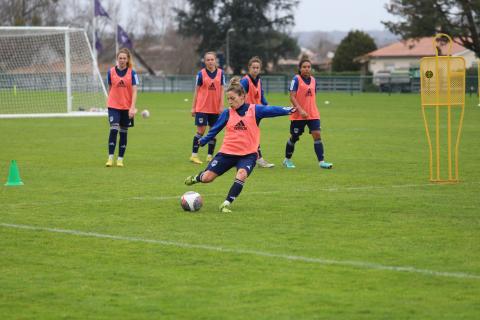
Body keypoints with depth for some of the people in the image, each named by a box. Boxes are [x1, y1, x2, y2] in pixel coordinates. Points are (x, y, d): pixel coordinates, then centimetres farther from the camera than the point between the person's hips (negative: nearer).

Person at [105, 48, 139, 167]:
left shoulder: (132, 73, -3)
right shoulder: (111, 71, 0)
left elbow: (134, 91, -7)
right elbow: (110, 88, 12)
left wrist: (132, 107, -16)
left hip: (127, 107, 0)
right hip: (114, 106, 0)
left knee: (123, 133, 6)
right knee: (113, 130, -14)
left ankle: (120, 159, 13)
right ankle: (110, 158, -12)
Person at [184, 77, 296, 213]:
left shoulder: (255, 110, -6)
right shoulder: (227, 113, 1)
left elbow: (272, 110, -20)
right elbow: (215, 129, 12)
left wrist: (288, 110, -35)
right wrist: (203, 141, 10)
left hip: (248, 154, -2)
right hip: (227, 152, 2)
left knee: (242, 174, -31)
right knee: (207, 177, 0)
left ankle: (226, 204, -21)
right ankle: (196, 178, 38)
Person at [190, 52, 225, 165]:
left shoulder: (220, 73, 4)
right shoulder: (201, 73, -2)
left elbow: (222, 90, 6)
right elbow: (196, 91, 2)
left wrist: (221, 105, -1)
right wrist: (193, 107, 1)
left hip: (215, 108, 3)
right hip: (202, 107, -3)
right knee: (201, 130, -6)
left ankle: (210, 156, 14)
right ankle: (194, 155, 1)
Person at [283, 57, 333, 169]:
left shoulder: (313, 80, 8)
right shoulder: (296, 79, -9)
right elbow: (292, 97, -14)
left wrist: (313, 110, 15)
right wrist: (300, 110, -22)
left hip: (313, 114, 4)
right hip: (298, 115, -4)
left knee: (317, 135, -9)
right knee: (294, 137, 8)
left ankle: (321, 162, -11)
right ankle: (287, 160, 27)